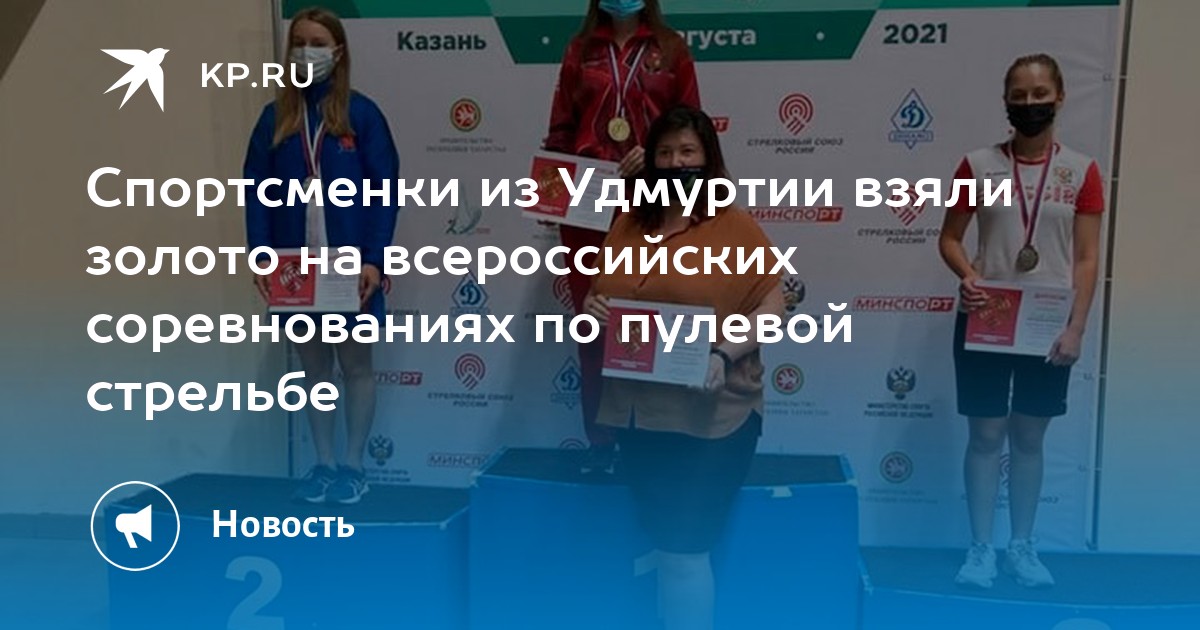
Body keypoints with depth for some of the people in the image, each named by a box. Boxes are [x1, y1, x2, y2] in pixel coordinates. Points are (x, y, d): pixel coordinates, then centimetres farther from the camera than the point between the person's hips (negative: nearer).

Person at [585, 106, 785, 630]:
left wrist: (726, 355, -23)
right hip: (639, 411, 6)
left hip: (711, 417, -5)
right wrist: (592, 306, -5)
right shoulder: (629, 223, 8)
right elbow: (604, 291, 17)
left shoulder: (735, 225, -7)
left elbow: (772, 307, -9)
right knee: (661, 541, 19)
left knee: (684, 547, 0)